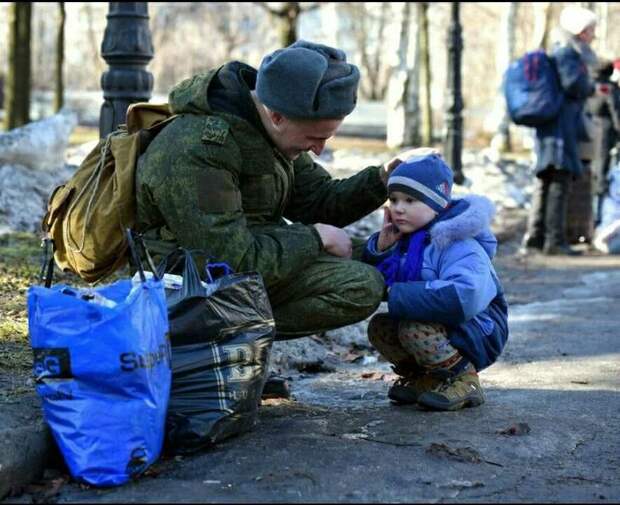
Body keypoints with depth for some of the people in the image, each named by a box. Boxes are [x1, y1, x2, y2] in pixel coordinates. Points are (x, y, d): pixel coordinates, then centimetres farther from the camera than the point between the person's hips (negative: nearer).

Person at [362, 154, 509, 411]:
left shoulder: (458, 245, -24)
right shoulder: (404, 239, 4)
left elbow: (463, 297, -42)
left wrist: (398, 295, -33)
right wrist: (380, 247, -11)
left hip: (477, 334, -9)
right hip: (436, 325, 9)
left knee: (414, 329, -30)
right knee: (378, 327, -3)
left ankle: (465, 382, -11)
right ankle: (424, 378, 12)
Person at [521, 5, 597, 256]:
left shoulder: (560, 53, 20)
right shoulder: (566, 54, -10)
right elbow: (574, 85, -24)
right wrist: (591, 86, -5)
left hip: (548, 128, 10)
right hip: (560, 127, -10)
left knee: (545, 182, 11)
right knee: (560, 180, -10)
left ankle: (534, 238, 13)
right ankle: (555, 240, -12)